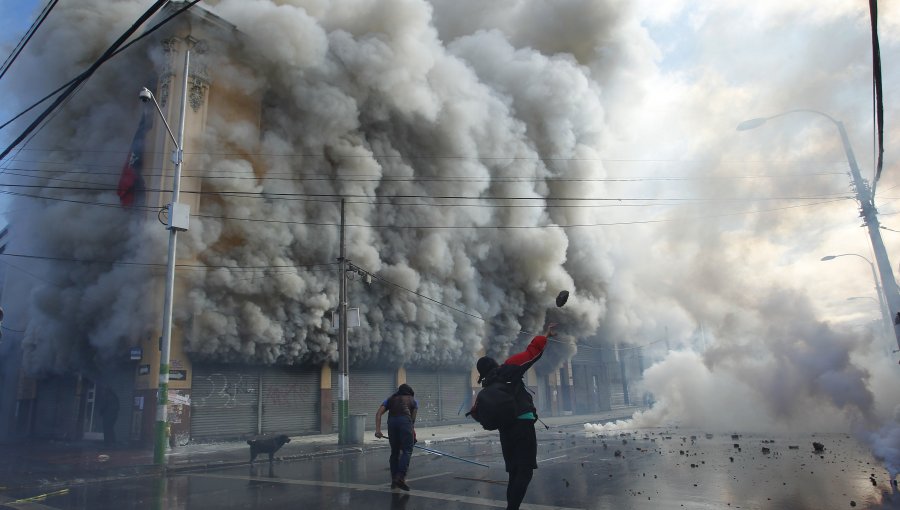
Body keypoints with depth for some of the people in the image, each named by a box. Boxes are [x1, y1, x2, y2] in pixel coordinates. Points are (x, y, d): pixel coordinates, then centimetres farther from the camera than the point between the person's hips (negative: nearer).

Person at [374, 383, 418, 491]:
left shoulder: (390, 399, 31)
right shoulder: (413, 401, 28)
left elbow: (378, 413, 14)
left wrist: (378, 429, 6)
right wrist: (412, 430, 28)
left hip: (391, 422, 3)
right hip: (405, 421, -3)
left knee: (394, 452, 14)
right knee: (407, 451, -1)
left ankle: (394, 480, 16)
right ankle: (401, 477, -16)